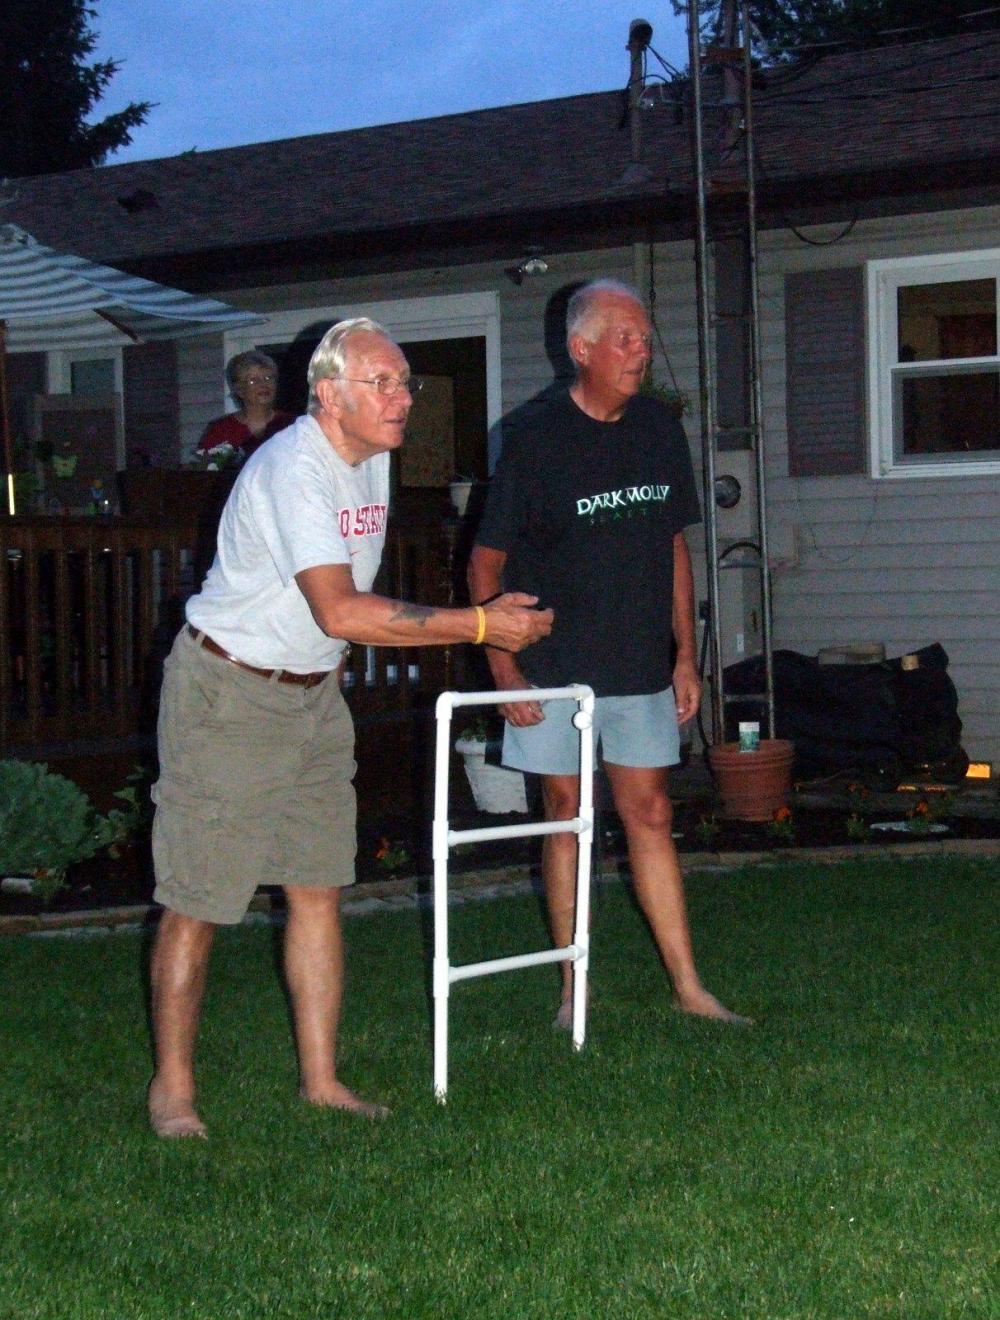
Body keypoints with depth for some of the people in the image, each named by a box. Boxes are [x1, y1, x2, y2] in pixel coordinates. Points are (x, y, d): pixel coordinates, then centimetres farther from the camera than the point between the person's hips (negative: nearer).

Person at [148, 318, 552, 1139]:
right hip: (229, 692, -8)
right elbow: (340, 611, -33)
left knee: (319, 888, 7)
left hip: (314, 693, 8)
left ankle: (321, 1080, 14)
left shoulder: (372, 459, 6)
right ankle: (172, 1087, 8)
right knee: (196, 902, -3)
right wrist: (480, 626, -30)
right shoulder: (293, 469, -24)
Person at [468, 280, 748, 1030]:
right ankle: (572, 989, 14)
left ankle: (688, 986, 11)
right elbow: (486, 562, -7)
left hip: (640, 665, 4)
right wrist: (504, 669, -12)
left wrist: (685, 654, 8)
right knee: (566, 814, 5)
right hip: (555, 665, -4)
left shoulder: (660, 432, 4)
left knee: (650, 814, 7)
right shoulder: (537, 438, -10)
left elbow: (675, 546, 12)